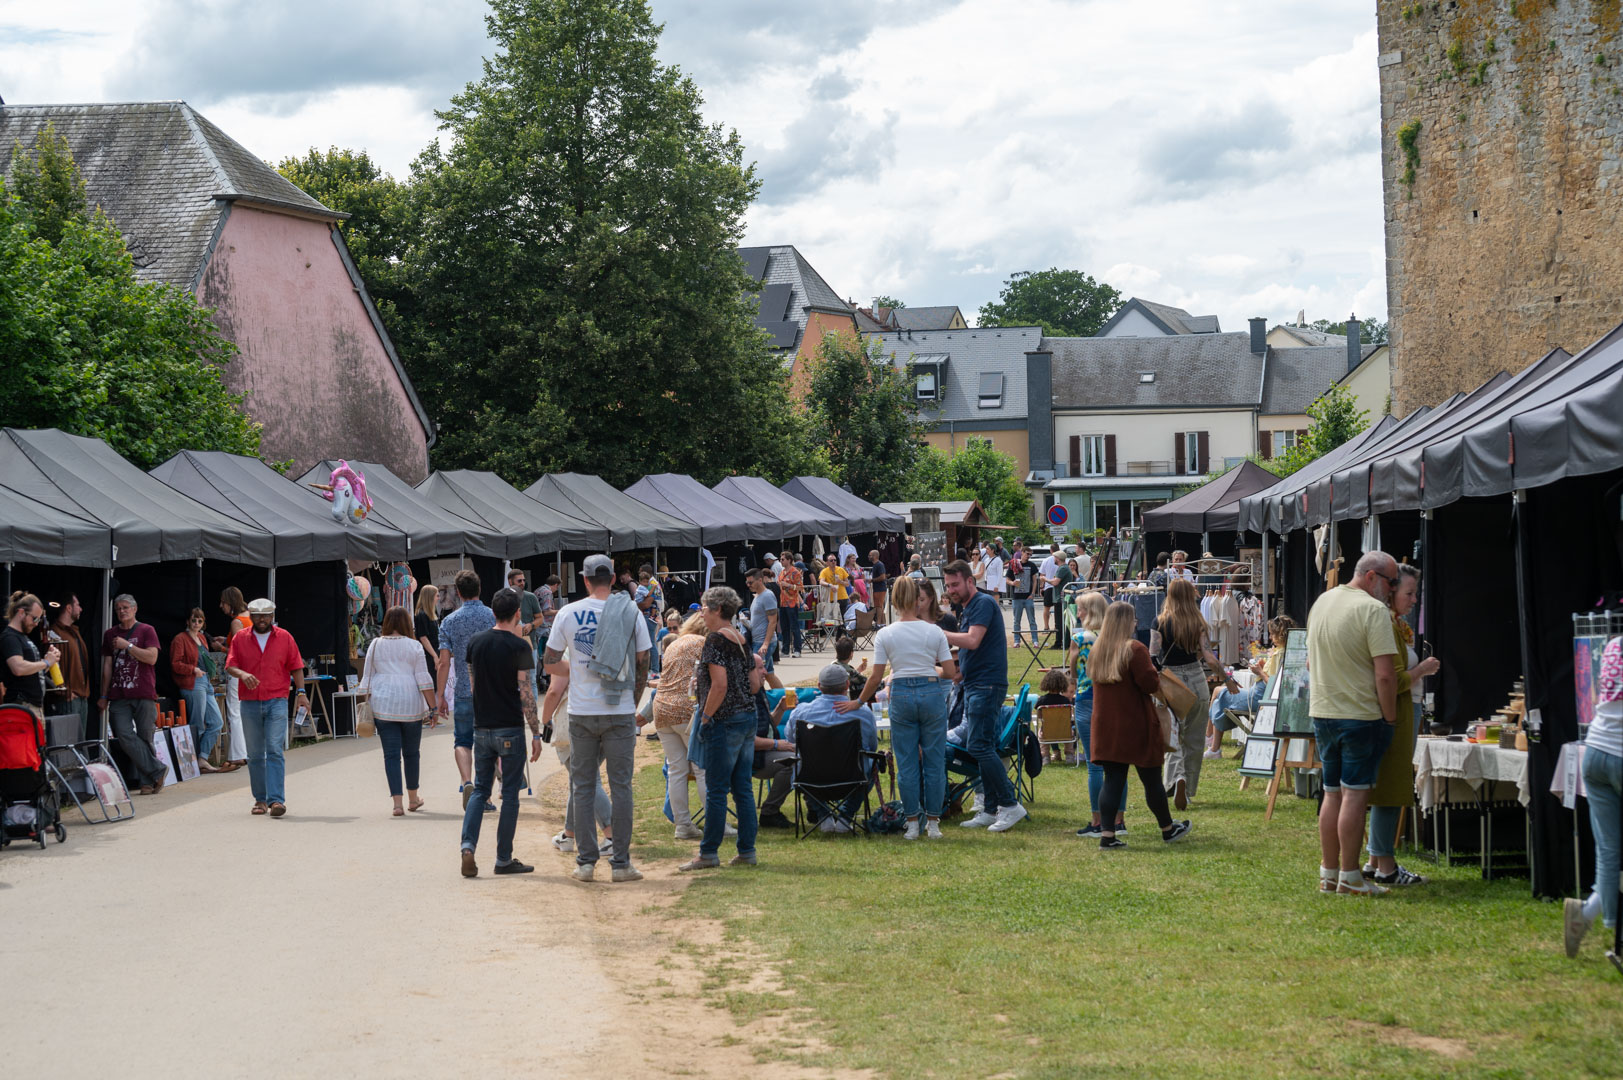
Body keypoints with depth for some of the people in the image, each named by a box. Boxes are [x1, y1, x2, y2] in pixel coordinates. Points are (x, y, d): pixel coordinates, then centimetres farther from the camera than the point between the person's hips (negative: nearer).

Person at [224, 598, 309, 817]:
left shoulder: (284, 638, 7)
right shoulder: (240, 639, 8)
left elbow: (296, 667, 9)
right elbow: (230, 666, 2)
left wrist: (301, 692, -1)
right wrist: (242, 674, -20)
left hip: (277, 702, -2)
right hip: (250, 703, 2)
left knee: (274, 751, -12)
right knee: (255, 755, 6)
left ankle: (276, 799, -17)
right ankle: (260, 799, 14)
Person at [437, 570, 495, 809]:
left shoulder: (450, 621, -1)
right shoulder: (494, 617, -2)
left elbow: (444, 663, -3)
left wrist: (440, 696, 3)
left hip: (463, 692, 0)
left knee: (462, 741, 10)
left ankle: (467, 782, -14)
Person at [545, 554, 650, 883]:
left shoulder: (568, 613, -1)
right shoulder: (631, 612, -2)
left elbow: (550, 663, 5)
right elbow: (642, 664, 2)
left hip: (581, 712, 0)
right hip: (620, 711, 0)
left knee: (582, 787, 8)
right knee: (620, 785, 4)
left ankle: (585, 862, 6)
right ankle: (621, 863, 4)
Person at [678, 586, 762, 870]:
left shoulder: (716, 639, -12)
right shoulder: (742, 641, 13)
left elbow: (720, 686, -20)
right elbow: (754, 685, 13)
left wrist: (706, 718, -12)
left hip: (724, 720, -8)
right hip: (748, 718, 8)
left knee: (716, 790, -3)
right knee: (743, 788, 10)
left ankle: (709, 852, 1)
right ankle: (747, 851, 10)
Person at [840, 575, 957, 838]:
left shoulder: (885, 635, -3)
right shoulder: (934, 632, -3)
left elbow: (876, 677, -2)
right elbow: (951, 672, -2)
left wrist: (858, 702, 11)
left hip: (901, 695, 0)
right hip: (932, 693, 0)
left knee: (906, 762, 7)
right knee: (934, 760, 7)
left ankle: (912, 823, 8)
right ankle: (933, 823, 9)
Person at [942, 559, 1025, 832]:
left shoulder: (983, 603, -11)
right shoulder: (966, 608, 19)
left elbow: (972, 641, -23)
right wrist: (958, 673, 13)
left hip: (987, 684, -10)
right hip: (974, 685, 10)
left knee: (979, 746, -14)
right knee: (984, 748, 10)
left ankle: (1010, 804, -11)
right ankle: (990, 810, 13)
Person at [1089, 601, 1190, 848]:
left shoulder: (1096, 651, 5)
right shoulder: (1135, 649, -15)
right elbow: (1151, 684, -19)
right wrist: (1154, 672, 3)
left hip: (1106, 725, 5)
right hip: (1136, 726, -5)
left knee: (1113, 780, 5)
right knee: (1152, 779, 8)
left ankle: (1107, 835, -3)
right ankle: (1168, 829, 23)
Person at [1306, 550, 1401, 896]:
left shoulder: (1320, 603, 11)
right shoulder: (1373, 610, -15)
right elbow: (1385, 674, -20)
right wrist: (1390, 716, -9)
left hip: (1322, 712, 7)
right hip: (1361, 714, -7)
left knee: (1332, 793, 13)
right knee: (1355, 793, -4)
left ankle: (1328, 874, 16)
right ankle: (1349, 877, -2)